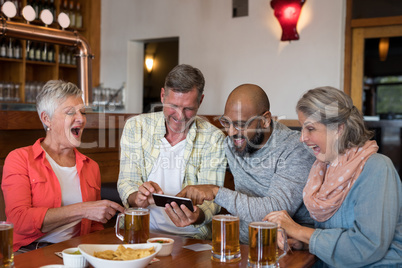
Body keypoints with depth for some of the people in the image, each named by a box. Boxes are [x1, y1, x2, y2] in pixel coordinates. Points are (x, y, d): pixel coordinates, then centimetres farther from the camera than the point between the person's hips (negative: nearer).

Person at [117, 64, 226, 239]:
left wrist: (197, 216, -30)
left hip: (191, 237, 0)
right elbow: (127, 182, 0)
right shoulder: (135, 127, 3)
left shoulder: (214, 139, -1)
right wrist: (138, 198, -24)